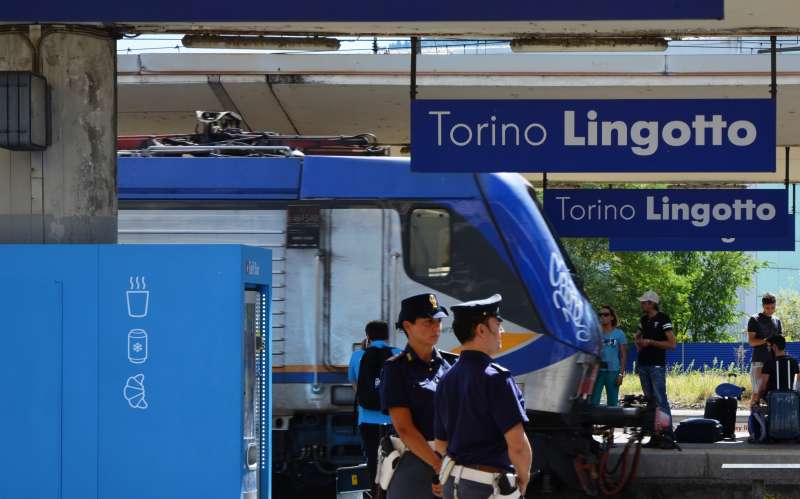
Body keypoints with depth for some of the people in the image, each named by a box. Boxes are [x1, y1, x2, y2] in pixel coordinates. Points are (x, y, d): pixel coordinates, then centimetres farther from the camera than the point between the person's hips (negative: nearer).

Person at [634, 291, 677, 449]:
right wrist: (638, 343, 11)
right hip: (643, 364, 8)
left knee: (661, 401, -12)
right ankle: (656, 437, 9)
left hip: (657, 365, -8)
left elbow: (671, 344, -11)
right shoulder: (643, 320, 15)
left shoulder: (663, 319, -7)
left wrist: (650, 342, -15)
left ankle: (668, 437, -14)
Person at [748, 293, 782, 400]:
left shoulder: (777, 321, 16)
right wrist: (766, 340, -20)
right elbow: (751, 341, -5)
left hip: (773, 361, 5)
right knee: (757, 391, -7)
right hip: (758, 361, -5)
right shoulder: (754, 319, 1)